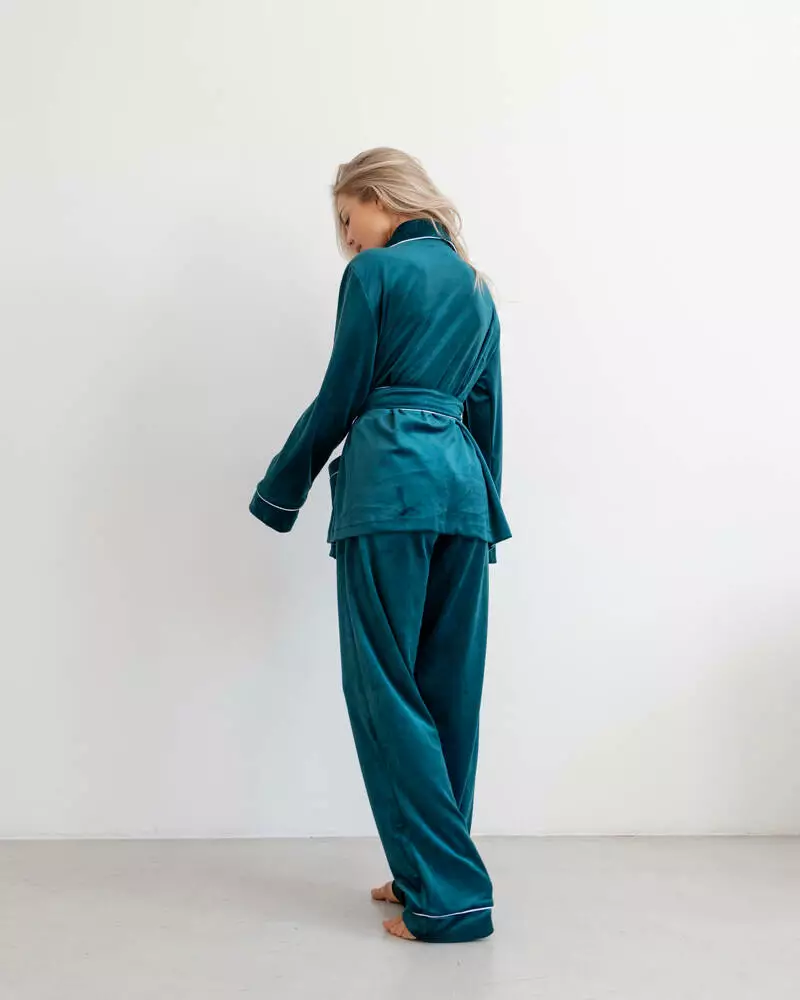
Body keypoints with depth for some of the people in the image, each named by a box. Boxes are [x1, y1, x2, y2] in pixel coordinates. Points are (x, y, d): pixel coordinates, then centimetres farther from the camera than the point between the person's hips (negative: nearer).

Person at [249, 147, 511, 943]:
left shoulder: (374, 273, 0)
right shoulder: (474, 285, 21)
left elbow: (341, 396, -1)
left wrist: (278, 493, 10)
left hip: (391, 478, -7)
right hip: (464, 483, 8)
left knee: (386, 688, -3)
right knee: (448, 688, 10)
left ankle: (447, 893, -3)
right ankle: (432, 871, 20)